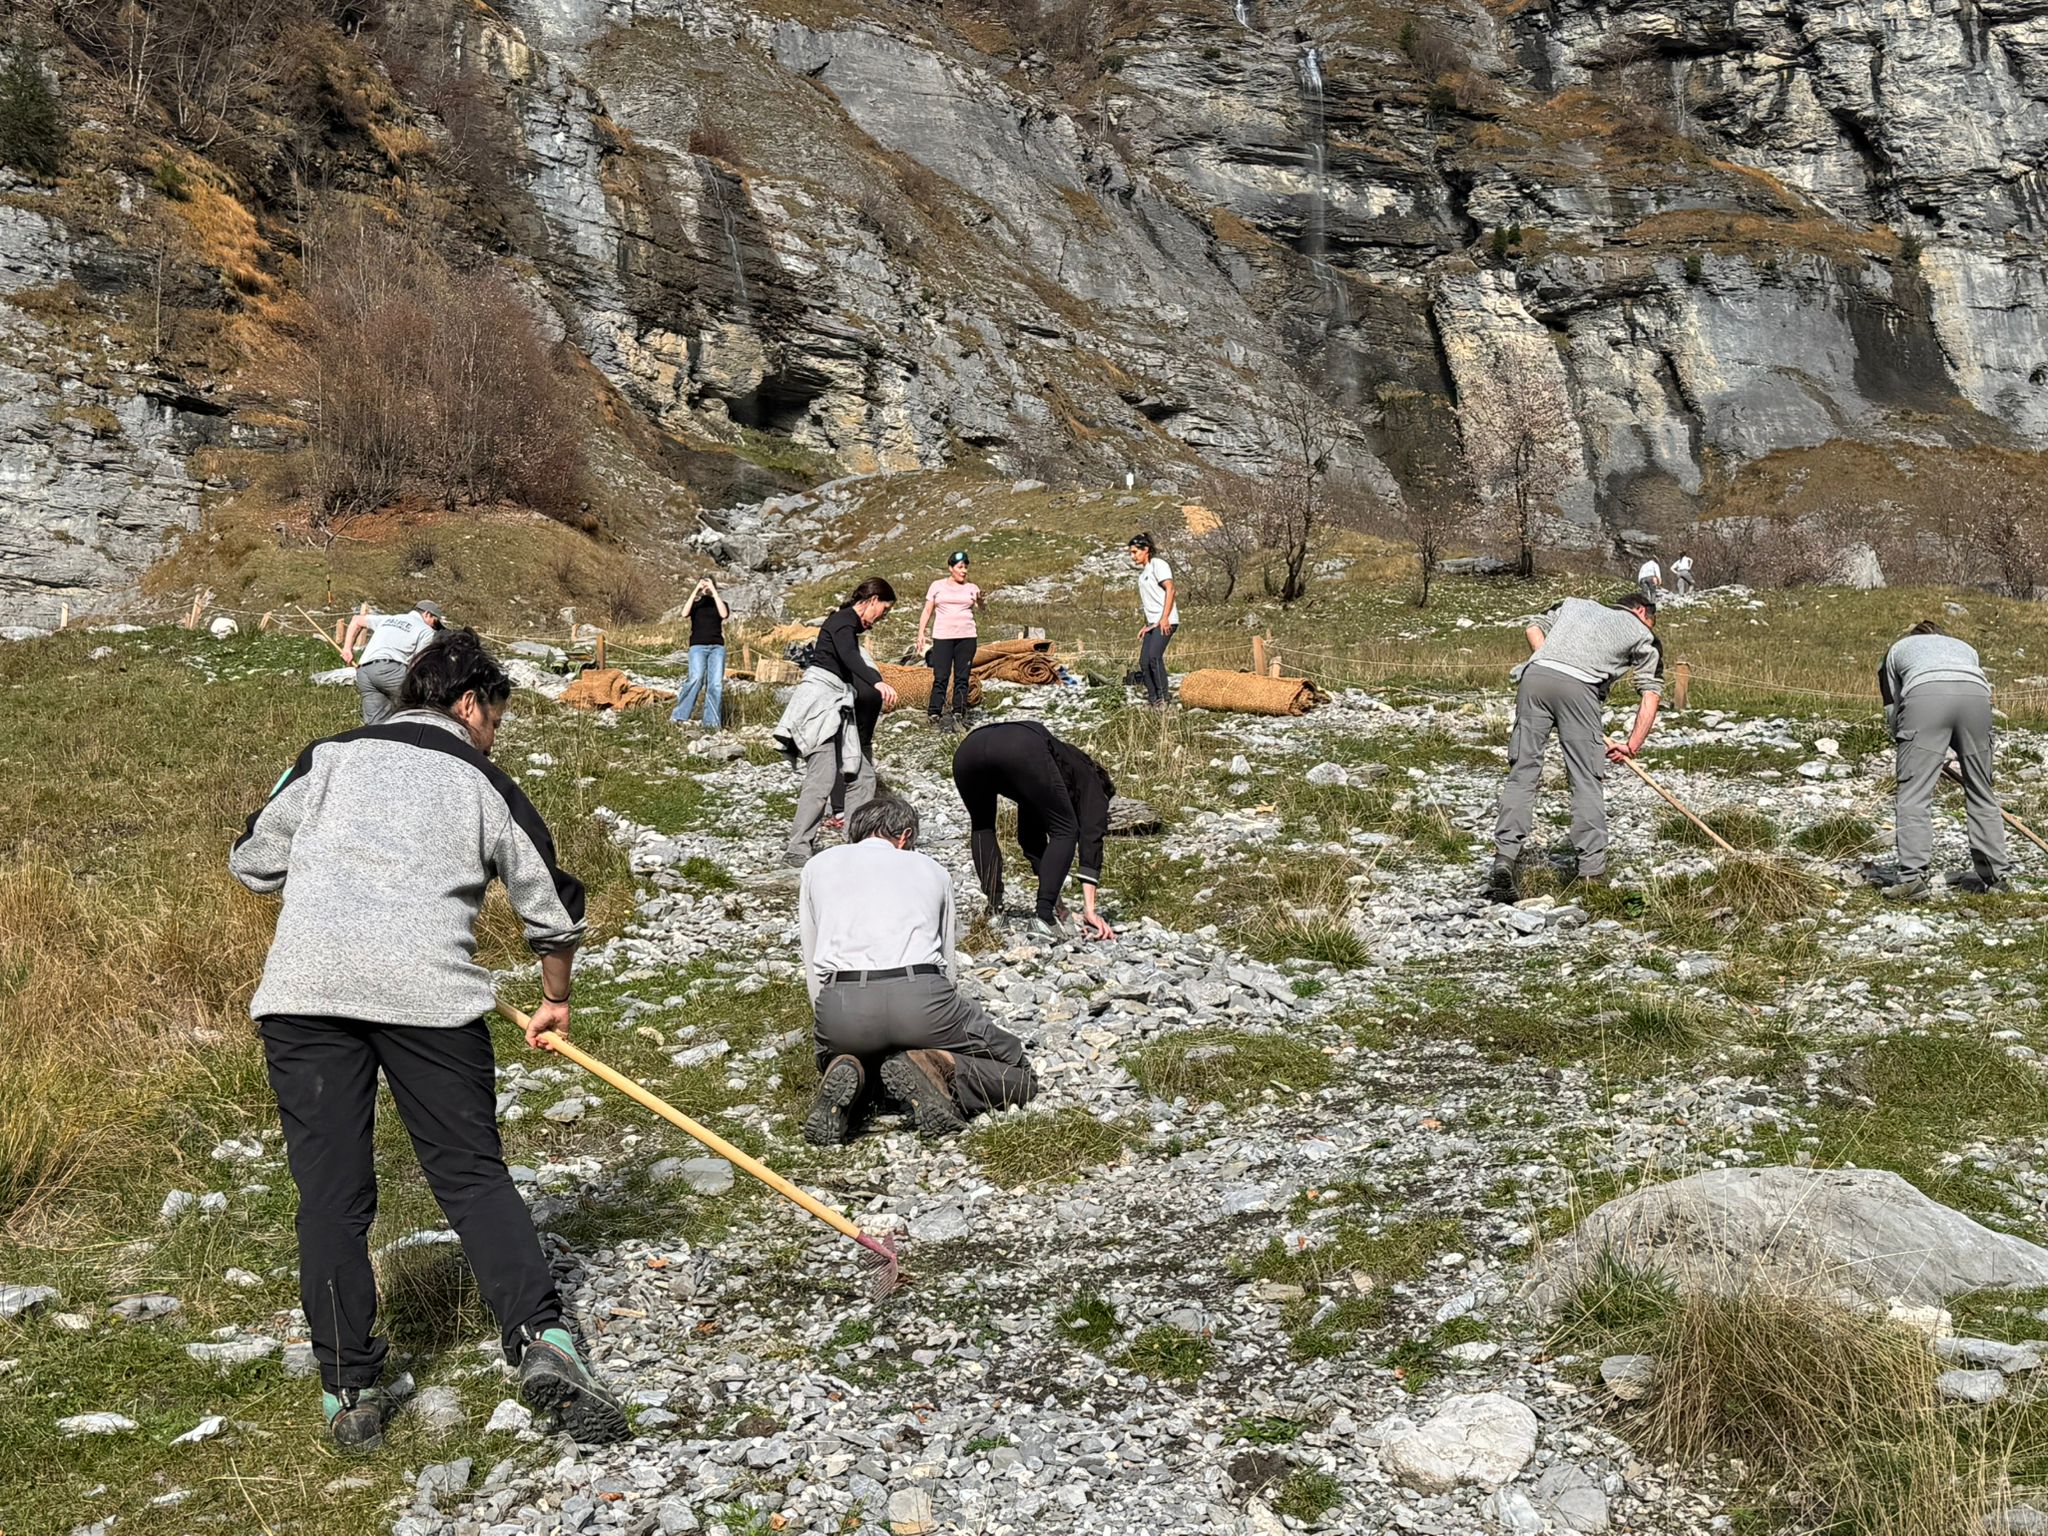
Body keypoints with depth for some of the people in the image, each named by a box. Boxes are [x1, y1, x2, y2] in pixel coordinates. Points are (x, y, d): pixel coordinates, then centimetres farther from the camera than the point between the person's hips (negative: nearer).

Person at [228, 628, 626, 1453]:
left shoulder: (329, 756, 18)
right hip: (430, 988, -1)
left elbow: (253, 863, 20)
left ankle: (348, 1393, 8)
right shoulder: (485, 784, 15)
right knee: (473, 1173, 8)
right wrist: (555, 1002, 33)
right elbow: (553, 908, 18)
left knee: (331, 1192, 7)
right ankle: (541, 1341, -7)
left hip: (307, 985, 1)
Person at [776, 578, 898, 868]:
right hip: (819, 700, -10)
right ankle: (797, 851, -16)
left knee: (862, 777, 5)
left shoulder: (850, 625, 22)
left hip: (836, 710, 10)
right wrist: (877, 683, -46)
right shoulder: (843, 620, -8)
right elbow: (848, 656, -28)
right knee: (822, 779, -16)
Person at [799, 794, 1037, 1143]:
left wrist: (841, 1031, 36)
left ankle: (846, 1078, -1)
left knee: (834, 1056, 36)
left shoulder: (818, 867, 25)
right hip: (919, 997, -1)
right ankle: (935, 1069, -14)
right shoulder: (931, 870, 25)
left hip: (840, 1008, 2)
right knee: (1018, 1075, 15)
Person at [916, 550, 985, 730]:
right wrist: (921, 633, 1)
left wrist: (981, 601, -28)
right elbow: (927, 611, 9)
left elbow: (982, 607, -5)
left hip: (966, 637, 2)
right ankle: (934, 716, -6)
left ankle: (959, 715, 3)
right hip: (942, 636, -2)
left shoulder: (971, 588, 9)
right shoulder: (937, 586, 7)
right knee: (940, 677, -6)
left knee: (962, 678, 1)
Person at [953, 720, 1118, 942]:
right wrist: (1089, 910, 13)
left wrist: (1053, 900, 54)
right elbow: (1091, 836, 18)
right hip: (1021, 751, -6)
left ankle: (993, 910, 22)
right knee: (1065, 831, 16)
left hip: (968, 749, 6)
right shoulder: (1089, 780, 31)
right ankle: (1043, 916, 6)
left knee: (982, 827, 33)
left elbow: (1029, 836, 49)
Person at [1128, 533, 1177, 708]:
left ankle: (1164, 696, -16)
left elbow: (1170, 590, -13)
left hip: (1165, 622, -9)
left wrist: (1164, 618, -21)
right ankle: (1153, 700, 6)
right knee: (1144, 662, 1)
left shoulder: (1158, 565, -3)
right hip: (1153, 623, 9)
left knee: (1154, 656, -21)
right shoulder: (1142, 572, 23)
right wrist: (1147, 626, 19)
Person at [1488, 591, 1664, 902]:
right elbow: (1651, 695, 14)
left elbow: (1535, 627, 24)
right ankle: (1592, 873, 2)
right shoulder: (1643, 636, 23)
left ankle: (1504, 858, -8)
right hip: (1579, 687, -3)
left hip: (1535, 674, 3)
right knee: (1586, 783, 4)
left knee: (1522, 773, 4)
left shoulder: (1576, 604, 35)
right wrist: (1633, 746, 15)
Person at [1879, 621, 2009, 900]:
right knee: (1981, 790, 14)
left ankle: (1912, 874, -13)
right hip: (1975, 694, 3)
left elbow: (1892, 710, 28)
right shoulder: (1965, 648, 41)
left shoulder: (1897, 651, 36)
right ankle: (1993, 875, 18)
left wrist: (1909, 748, 41)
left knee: (1914, 792, -3)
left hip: (1925, 695, -3)